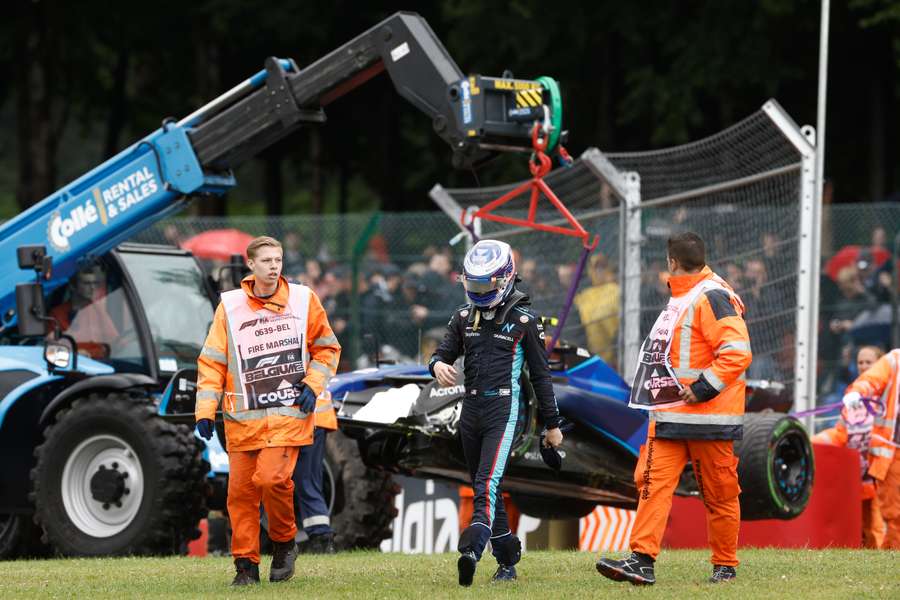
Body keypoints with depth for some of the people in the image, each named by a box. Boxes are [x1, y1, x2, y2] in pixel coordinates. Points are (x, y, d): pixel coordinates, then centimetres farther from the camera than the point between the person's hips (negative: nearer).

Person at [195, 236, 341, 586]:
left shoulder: (303, 300, 4)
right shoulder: (230, 306, 3)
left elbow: (326, 347, 15)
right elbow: (212, 360, 4)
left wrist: (313, 384, -1)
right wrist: (205, 410, -4)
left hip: (288, 412, -2)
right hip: (242, 417, 2)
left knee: (272, 478, -19)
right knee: (240, 490, -1)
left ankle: (284, 543, 6)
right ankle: (246, 565, 11)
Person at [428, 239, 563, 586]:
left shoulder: (523, 320, -2)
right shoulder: (464, 317, 11)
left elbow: (540, 375, 2)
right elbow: (444, 353, 10)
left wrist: (552, 424, 5)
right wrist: (438, 365, -17)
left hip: (504, 408, -6)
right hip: (471, 409, 6)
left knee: (488, 484, -21)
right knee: (485, 489, 10)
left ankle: (471, 550, -38)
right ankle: (507, 560, 20)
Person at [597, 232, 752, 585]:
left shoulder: (712, 297, -14)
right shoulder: (680, 298, 18)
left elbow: (737, 352, -23)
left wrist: (703, 388, -22)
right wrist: (660, 400, 19)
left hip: (709, 417, -9)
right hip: (669, 417, 9)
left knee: (719, 495, 2)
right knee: (653, 481, -3)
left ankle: (726, 566, 13)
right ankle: (642, 560, -8)